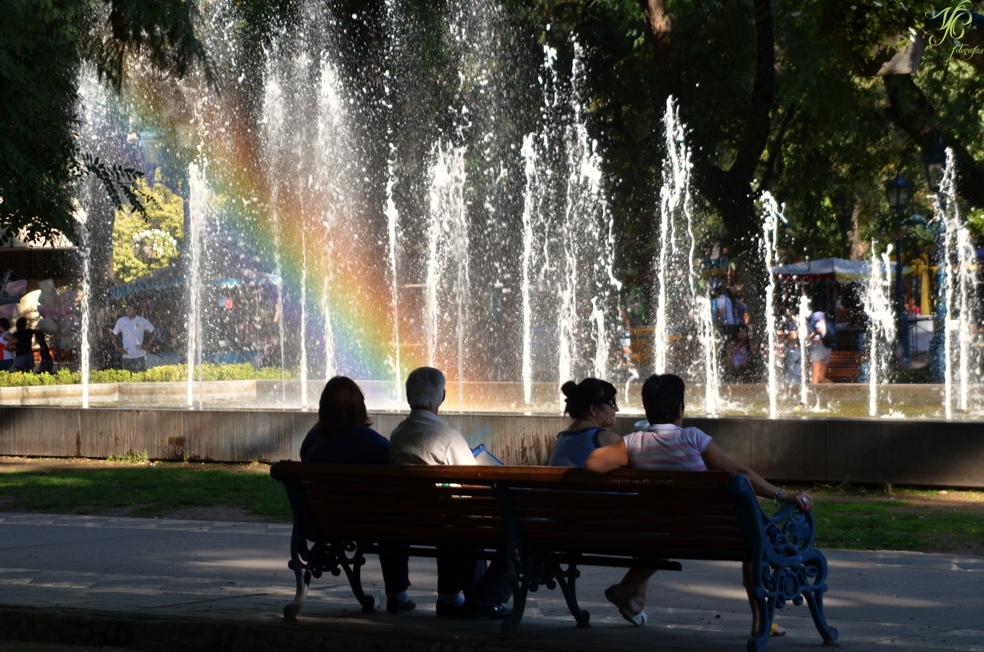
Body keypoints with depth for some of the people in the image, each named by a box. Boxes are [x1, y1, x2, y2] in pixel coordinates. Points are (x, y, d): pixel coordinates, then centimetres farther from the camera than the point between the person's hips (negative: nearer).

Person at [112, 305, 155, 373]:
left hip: (140, 356, -1)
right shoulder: (121, 321, 5)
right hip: (126, 356, 1)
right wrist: (118, 347, 2)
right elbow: (113, 334, 15)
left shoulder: (142, 321, 0)